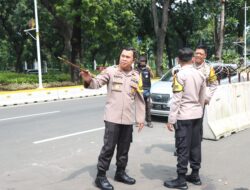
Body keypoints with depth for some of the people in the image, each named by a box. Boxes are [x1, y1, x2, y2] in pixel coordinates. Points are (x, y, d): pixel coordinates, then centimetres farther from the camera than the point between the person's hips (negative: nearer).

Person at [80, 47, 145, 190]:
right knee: (108, 147, -2)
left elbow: (140, 99, 11)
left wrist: (141, 118, 10)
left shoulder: (136, 76, 8)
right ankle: (101, 176, 12)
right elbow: (97, 82, -15)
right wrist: (89, 80, -37)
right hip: (113, 118, -4)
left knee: (124, 148, 14)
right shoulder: (111, 71, -3)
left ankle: (120, 173, 31)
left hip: (128, 119, 4)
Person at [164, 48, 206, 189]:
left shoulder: (180, 75, -13)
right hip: (197, 114, 7)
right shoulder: (200, 74, 7)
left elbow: (176, 99, -16)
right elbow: (202, 98, 13)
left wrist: (171, 119, -12)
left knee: (183, 148, -2)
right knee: (195, 145, 13)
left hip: (184, 115, -7)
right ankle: (195, 175, 23)